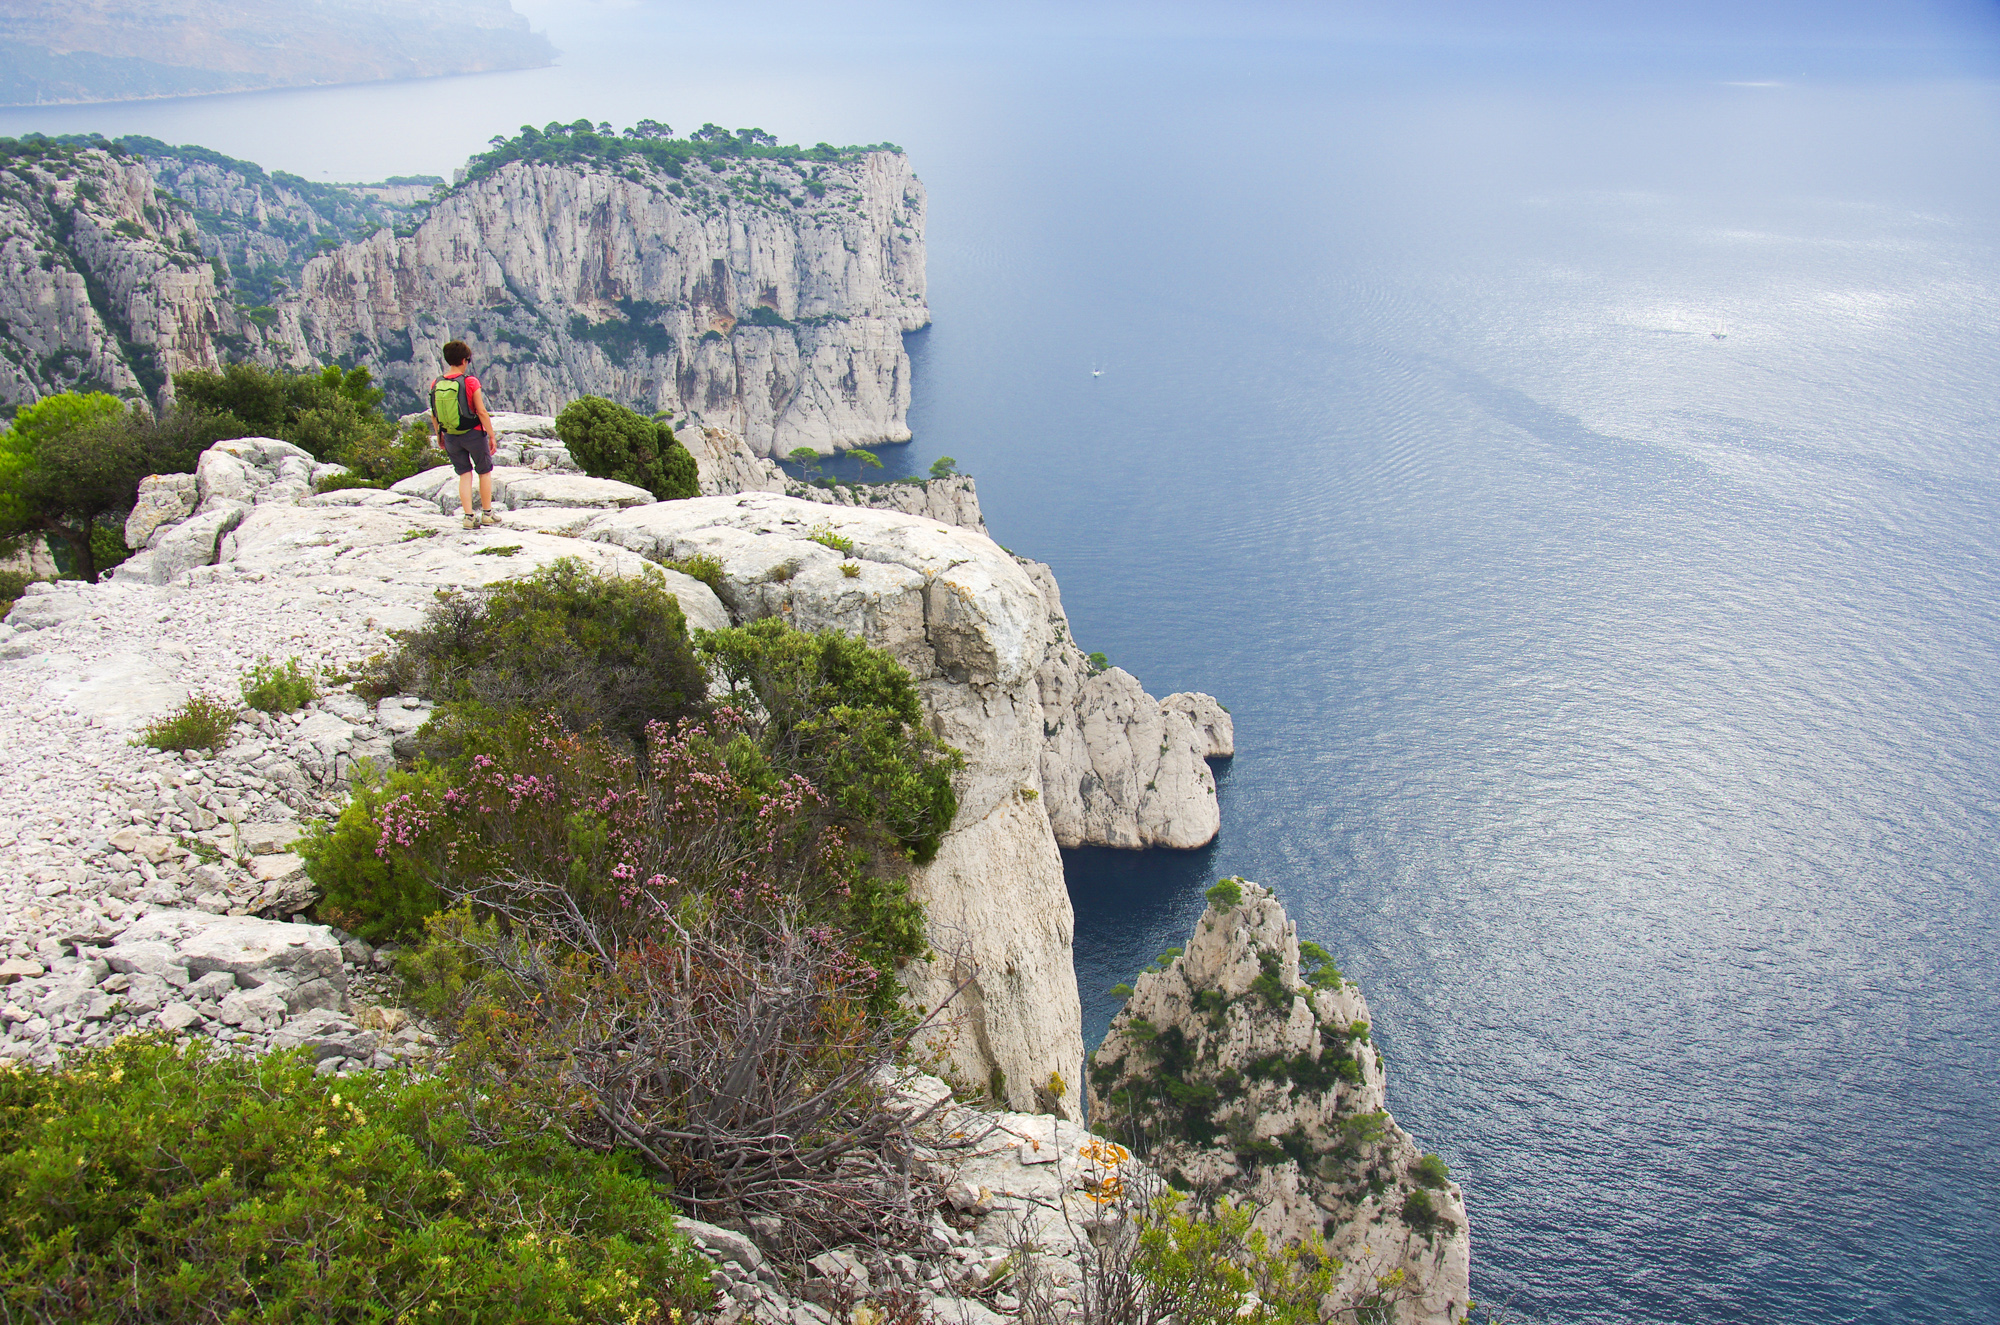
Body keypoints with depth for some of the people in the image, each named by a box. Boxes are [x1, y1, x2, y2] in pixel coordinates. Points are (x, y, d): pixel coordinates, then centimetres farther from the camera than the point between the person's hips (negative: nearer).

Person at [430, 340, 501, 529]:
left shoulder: (436, 384, -2)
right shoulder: (470, 382, -15)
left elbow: (433, 414, 5)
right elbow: (481, 412, -15)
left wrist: (438, 435, 19)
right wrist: (492, 436, -7)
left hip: (451, 437, 4)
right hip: (473, 434, -4)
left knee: (464, 474, 14)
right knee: (485, 472, 14)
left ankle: (469, 516, 7)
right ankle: (487, 513, 20)